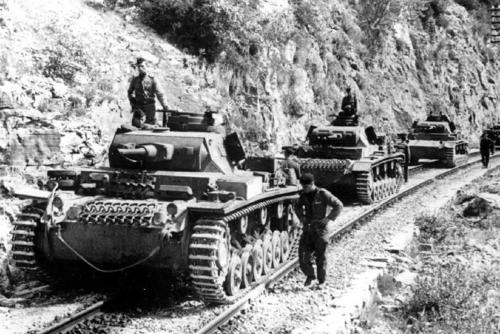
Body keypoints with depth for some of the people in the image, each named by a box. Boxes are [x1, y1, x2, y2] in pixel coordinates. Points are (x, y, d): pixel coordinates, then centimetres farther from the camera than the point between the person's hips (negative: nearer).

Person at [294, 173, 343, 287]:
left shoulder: (323, 194, -12)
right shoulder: (304, 195, 3)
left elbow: (338, 205, -9)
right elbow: (297, 207, 24)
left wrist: (328, 218, -14)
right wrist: (301, 218, 8)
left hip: (320, 229, -4)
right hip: (307, 229, 4)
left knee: (320, 257, 3)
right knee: (303, 255, -3)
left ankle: (321, 281, 19)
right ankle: (310, 275, 20)